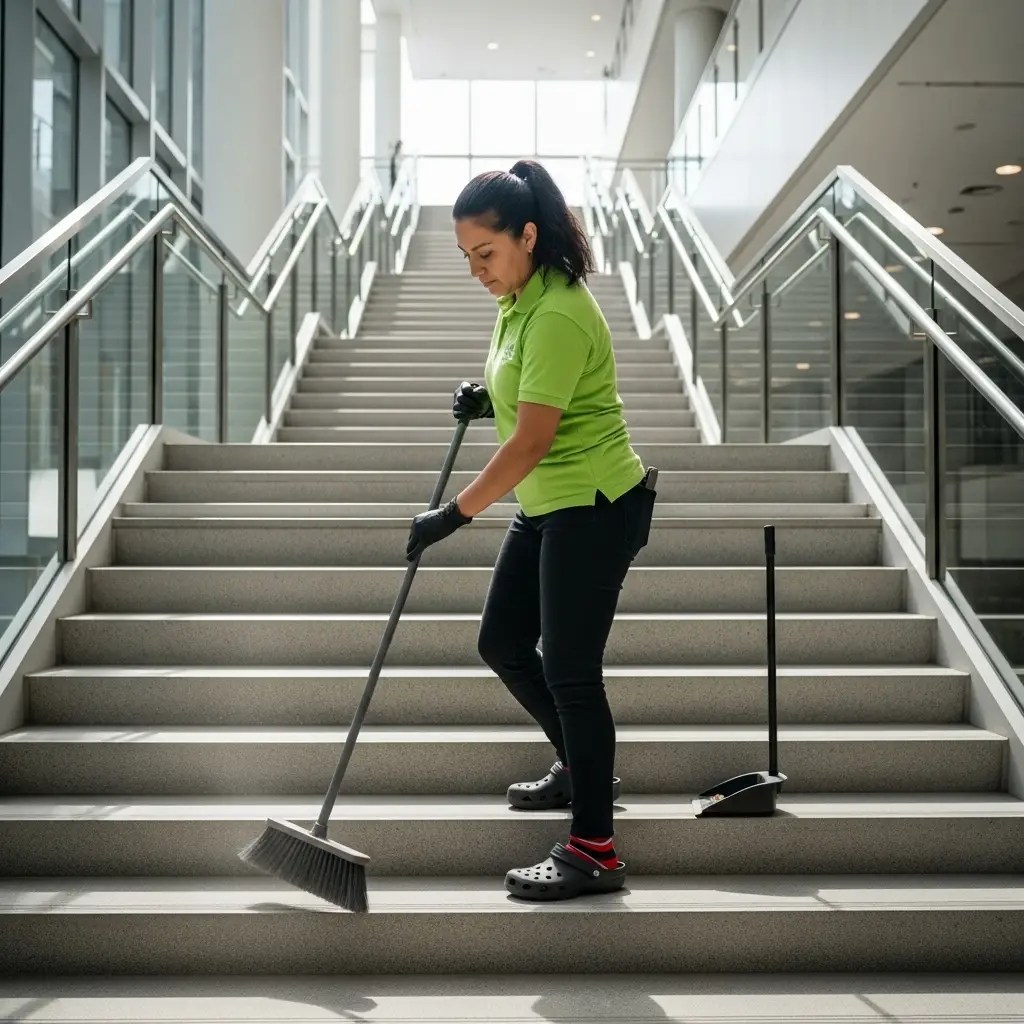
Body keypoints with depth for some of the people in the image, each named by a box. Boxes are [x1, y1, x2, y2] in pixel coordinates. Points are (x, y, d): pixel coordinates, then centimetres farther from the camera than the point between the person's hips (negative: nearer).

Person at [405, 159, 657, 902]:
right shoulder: (518, 300, 8)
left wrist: (454, 515, -24)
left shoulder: (559, 313, -23)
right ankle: (581, 768, 36)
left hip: (596, 508, -10)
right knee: (502, 644, 16)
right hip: (546, 507, 10)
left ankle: (594, 851, 5)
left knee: (569, 669, -7)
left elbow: (532, 440, -26)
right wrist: (484, 397, 4)